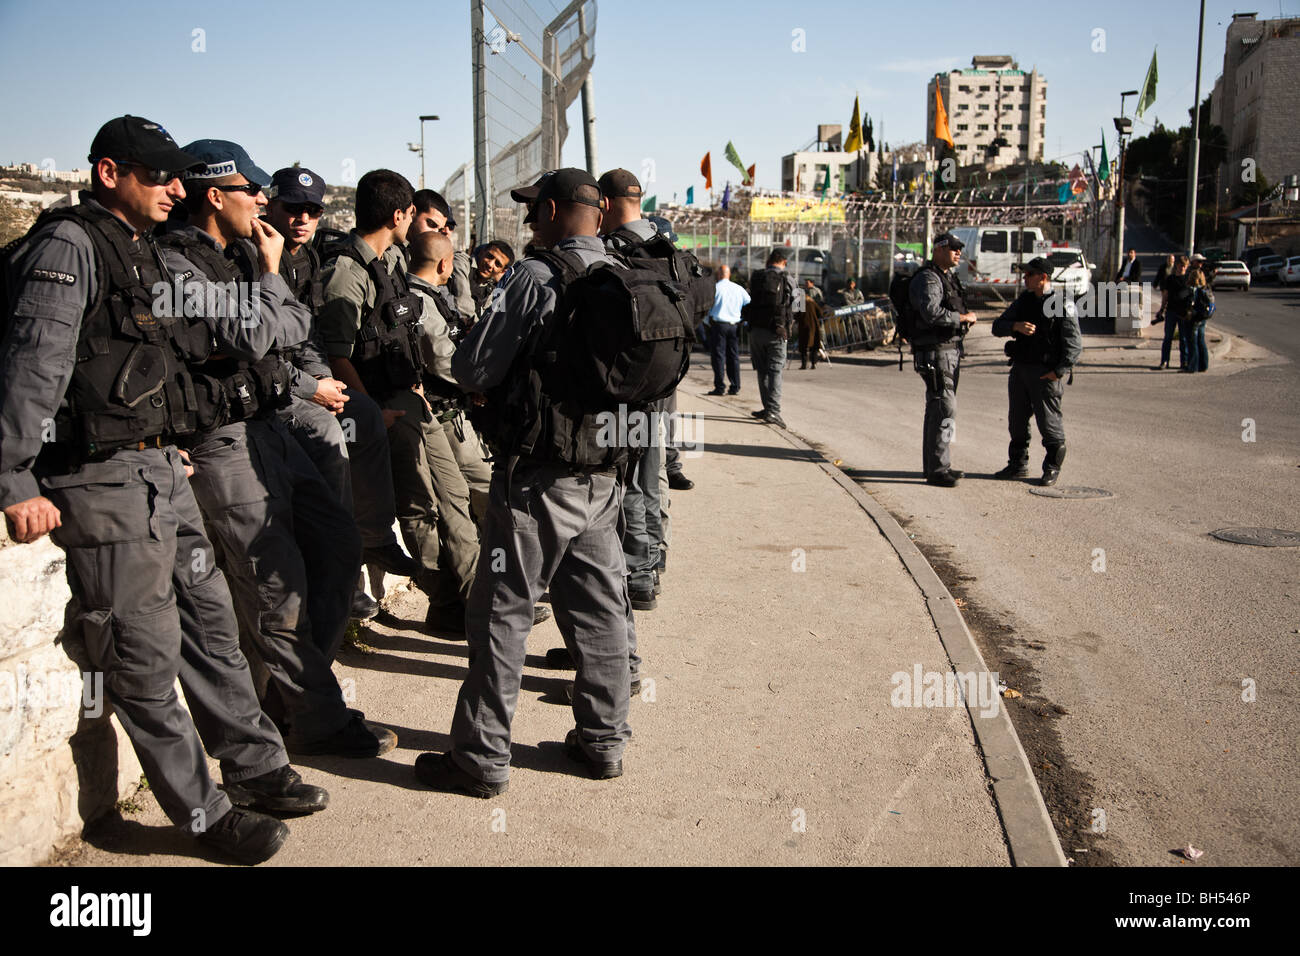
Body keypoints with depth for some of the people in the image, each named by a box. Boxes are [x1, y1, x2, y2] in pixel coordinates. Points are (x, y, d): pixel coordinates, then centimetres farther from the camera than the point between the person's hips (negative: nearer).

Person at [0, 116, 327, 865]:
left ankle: (255, 767, 28)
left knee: (210, 623, 15)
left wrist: (270, 272, 14)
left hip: (166, 473, 9)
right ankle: (204, 813, 11)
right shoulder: (69, 245, -9)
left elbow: (246, 335, 19)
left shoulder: (156, 259, 16)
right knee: (144, 656, 1)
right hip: (107, 482, -9)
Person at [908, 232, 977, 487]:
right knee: (944, 408, -13)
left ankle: (935, 464, 22)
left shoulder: (948, 277, 19)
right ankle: (937, 469, -10)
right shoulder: (927, 278, -13)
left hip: (951, 349, 10)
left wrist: (966, 318, 8)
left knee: (937, 408, 14)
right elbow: (932, 312, -27)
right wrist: (963, 318, -16)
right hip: (935, 351, -10)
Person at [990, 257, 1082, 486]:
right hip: (1020, 368, 6)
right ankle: (1018, 465, 25)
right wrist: (1015, 326, -14)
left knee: (1049, 422, -1)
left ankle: (1052, 468, 12)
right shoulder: (1023, 300, 11)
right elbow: (998, 326, 7)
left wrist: (1059, 371, -17)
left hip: (1046, 373, -6)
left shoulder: (1063, 305, -8)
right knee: (1017, 420, 12)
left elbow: (1074, 344, -10)